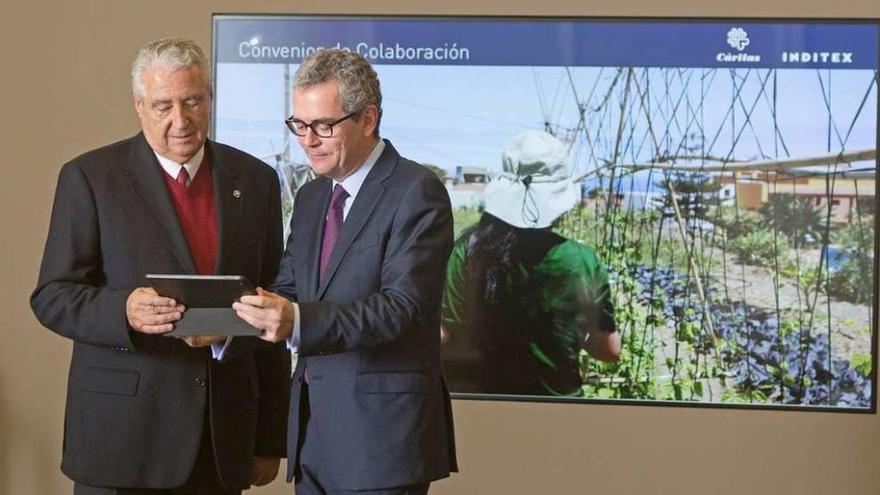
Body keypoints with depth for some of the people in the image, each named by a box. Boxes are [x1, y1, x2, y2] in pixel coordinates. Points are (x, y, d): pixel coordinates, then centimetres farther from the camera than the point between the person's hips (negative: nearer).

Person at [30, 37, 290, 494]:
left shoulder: (255, 180, 9)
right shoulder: (90, 177, -1)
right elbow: (51, 297, -4)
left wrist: (270, 440, 8)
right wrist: (124, 310, -25)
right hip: (122, 437, -3)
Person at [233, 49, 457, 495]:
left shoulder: (417, 193, -10)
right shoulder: (310, 197, 15)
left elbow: (402, 306, -20)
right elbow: (287, 288, 12)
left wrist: (300, 322, -33)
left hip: (382, 435, -7)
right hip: (313, 431, 7)